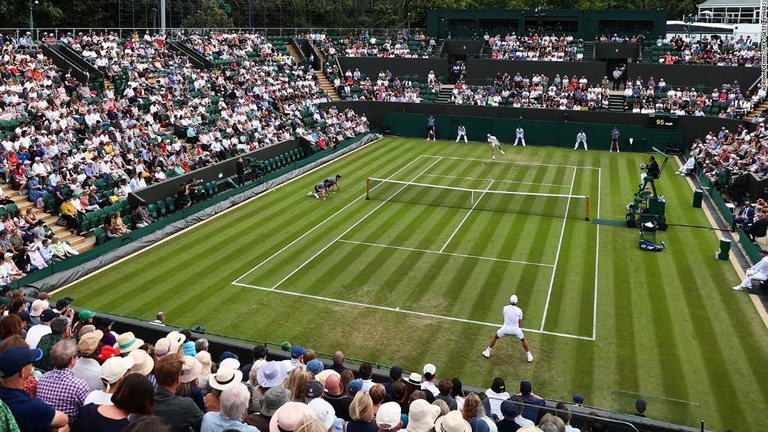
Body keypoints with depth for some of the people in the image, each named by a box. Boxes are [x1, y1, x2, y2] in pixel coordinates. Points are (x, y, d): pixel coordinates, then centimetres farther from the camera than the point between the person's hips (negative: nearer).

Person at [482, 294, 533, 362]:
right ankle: (529, 356, 32)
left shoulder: (505, 308, -4)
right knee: (523, 340, 28)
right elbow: (520, 324, 1)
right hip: (515, 330, 0)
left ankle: (487, 352, 29)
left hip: (505, 329, 0)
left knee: (495, 336, 26)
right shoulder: (519, 310, -6)